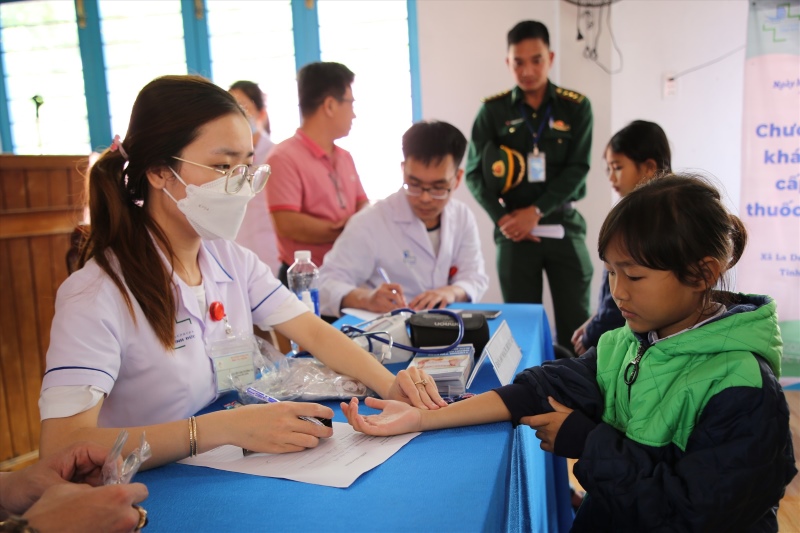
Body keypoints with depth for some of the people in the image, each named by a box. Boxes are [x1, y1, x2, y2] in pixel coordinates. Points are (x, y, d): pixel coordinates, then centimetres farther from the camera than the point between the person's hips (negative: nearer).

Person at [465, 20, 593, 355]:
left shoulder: (576, 107, 2)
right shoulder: (493, 110, 2)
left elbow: (577, 169, -5)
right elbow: (475, 173, 0)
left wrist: (536, 211, -16)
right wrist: (501, 218, -13)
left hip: (563, 223, 0)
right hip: (514, 227, 0)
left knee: (575, 324, 3)